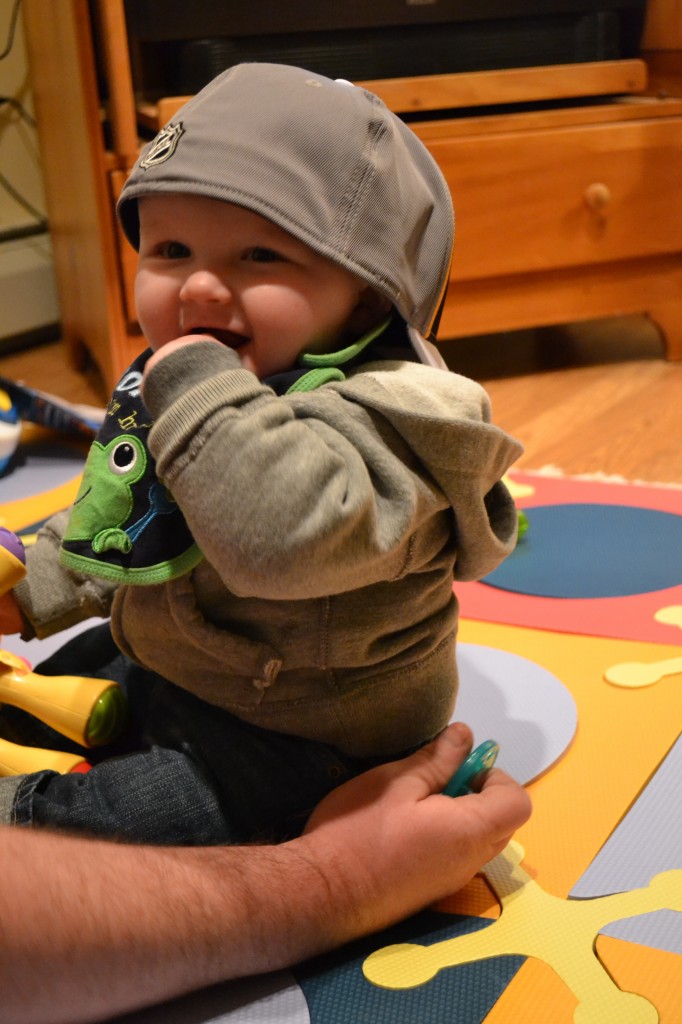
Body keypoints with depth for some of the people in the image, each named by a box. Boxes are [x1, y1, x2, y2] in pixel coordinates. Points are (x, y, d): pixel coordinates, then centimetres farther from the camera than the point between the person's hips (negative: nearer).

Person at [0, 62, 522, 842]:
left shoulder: (377, 411, -30)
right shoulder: (168, 382, 0)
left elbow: (289, 538, -51)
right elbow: (113, 520, 19)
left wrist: (202, 393, -43)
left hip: (294, 740, -9)